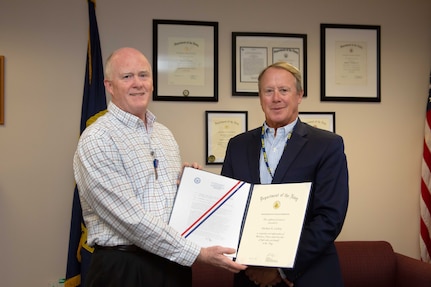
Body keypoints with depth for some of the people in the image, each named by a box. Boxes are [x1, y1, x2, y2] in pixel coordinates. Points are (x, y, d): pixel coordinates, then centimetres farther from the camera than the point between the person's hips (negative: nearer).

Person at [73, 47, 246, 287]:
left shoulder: (165, 134, 9)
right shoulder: (97, 140, -14)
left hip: (175, 264, 6)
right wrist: (197, 254, -19)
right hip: (124, 267, -6)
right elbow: (131, 218, -20)